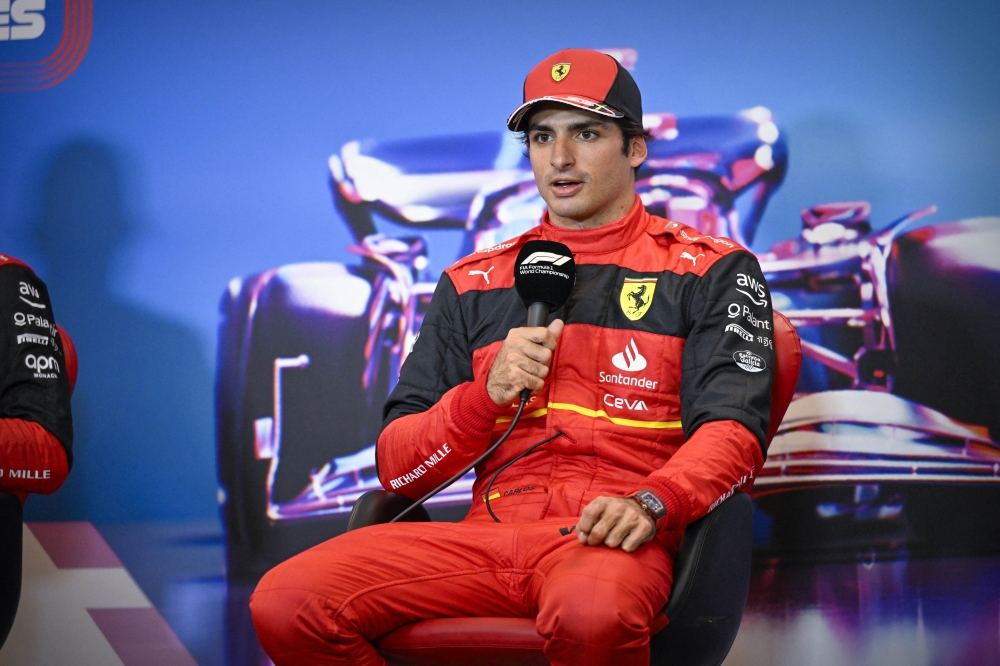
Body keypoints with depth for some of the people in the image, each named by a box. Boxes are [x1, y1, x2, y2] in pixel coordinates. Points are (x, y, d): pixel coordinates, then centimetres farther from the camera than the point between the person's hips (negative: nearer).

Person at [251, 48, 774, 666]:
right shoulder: (471, 284, 22)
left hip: (604, 537, -3)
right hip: (487, 533, 4)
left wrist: (648, 503, -23)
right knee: (286, 604, -22)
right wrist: (489, 395, -4)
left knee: (592, 613, -42)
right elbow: (396, 467, 15)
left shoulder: (711, 271, 13)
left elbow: (732, 432, -2)